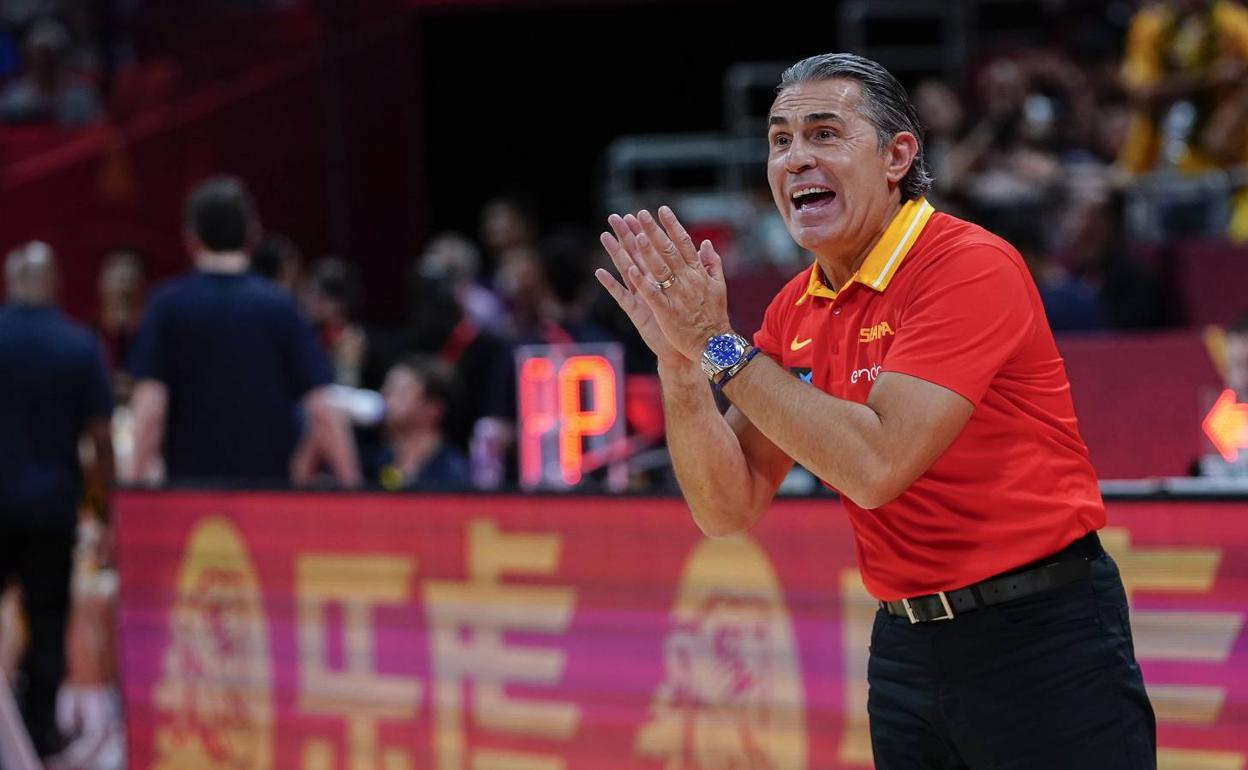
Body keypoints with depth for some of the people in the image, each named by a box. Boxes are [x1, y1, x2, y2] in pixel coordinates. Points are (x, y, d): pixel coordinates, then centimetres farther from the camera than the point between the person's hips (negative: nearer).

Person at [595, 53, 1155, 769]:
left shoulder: (971, 266, -15)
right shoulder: (796, 311, 6)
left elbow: (875, 466, -25)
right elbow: (730, 509, 2)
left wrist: (721, 345, -20)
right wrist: (680, 360, -13)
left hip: (1040, 637, -7)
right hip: (906, 647, 7)